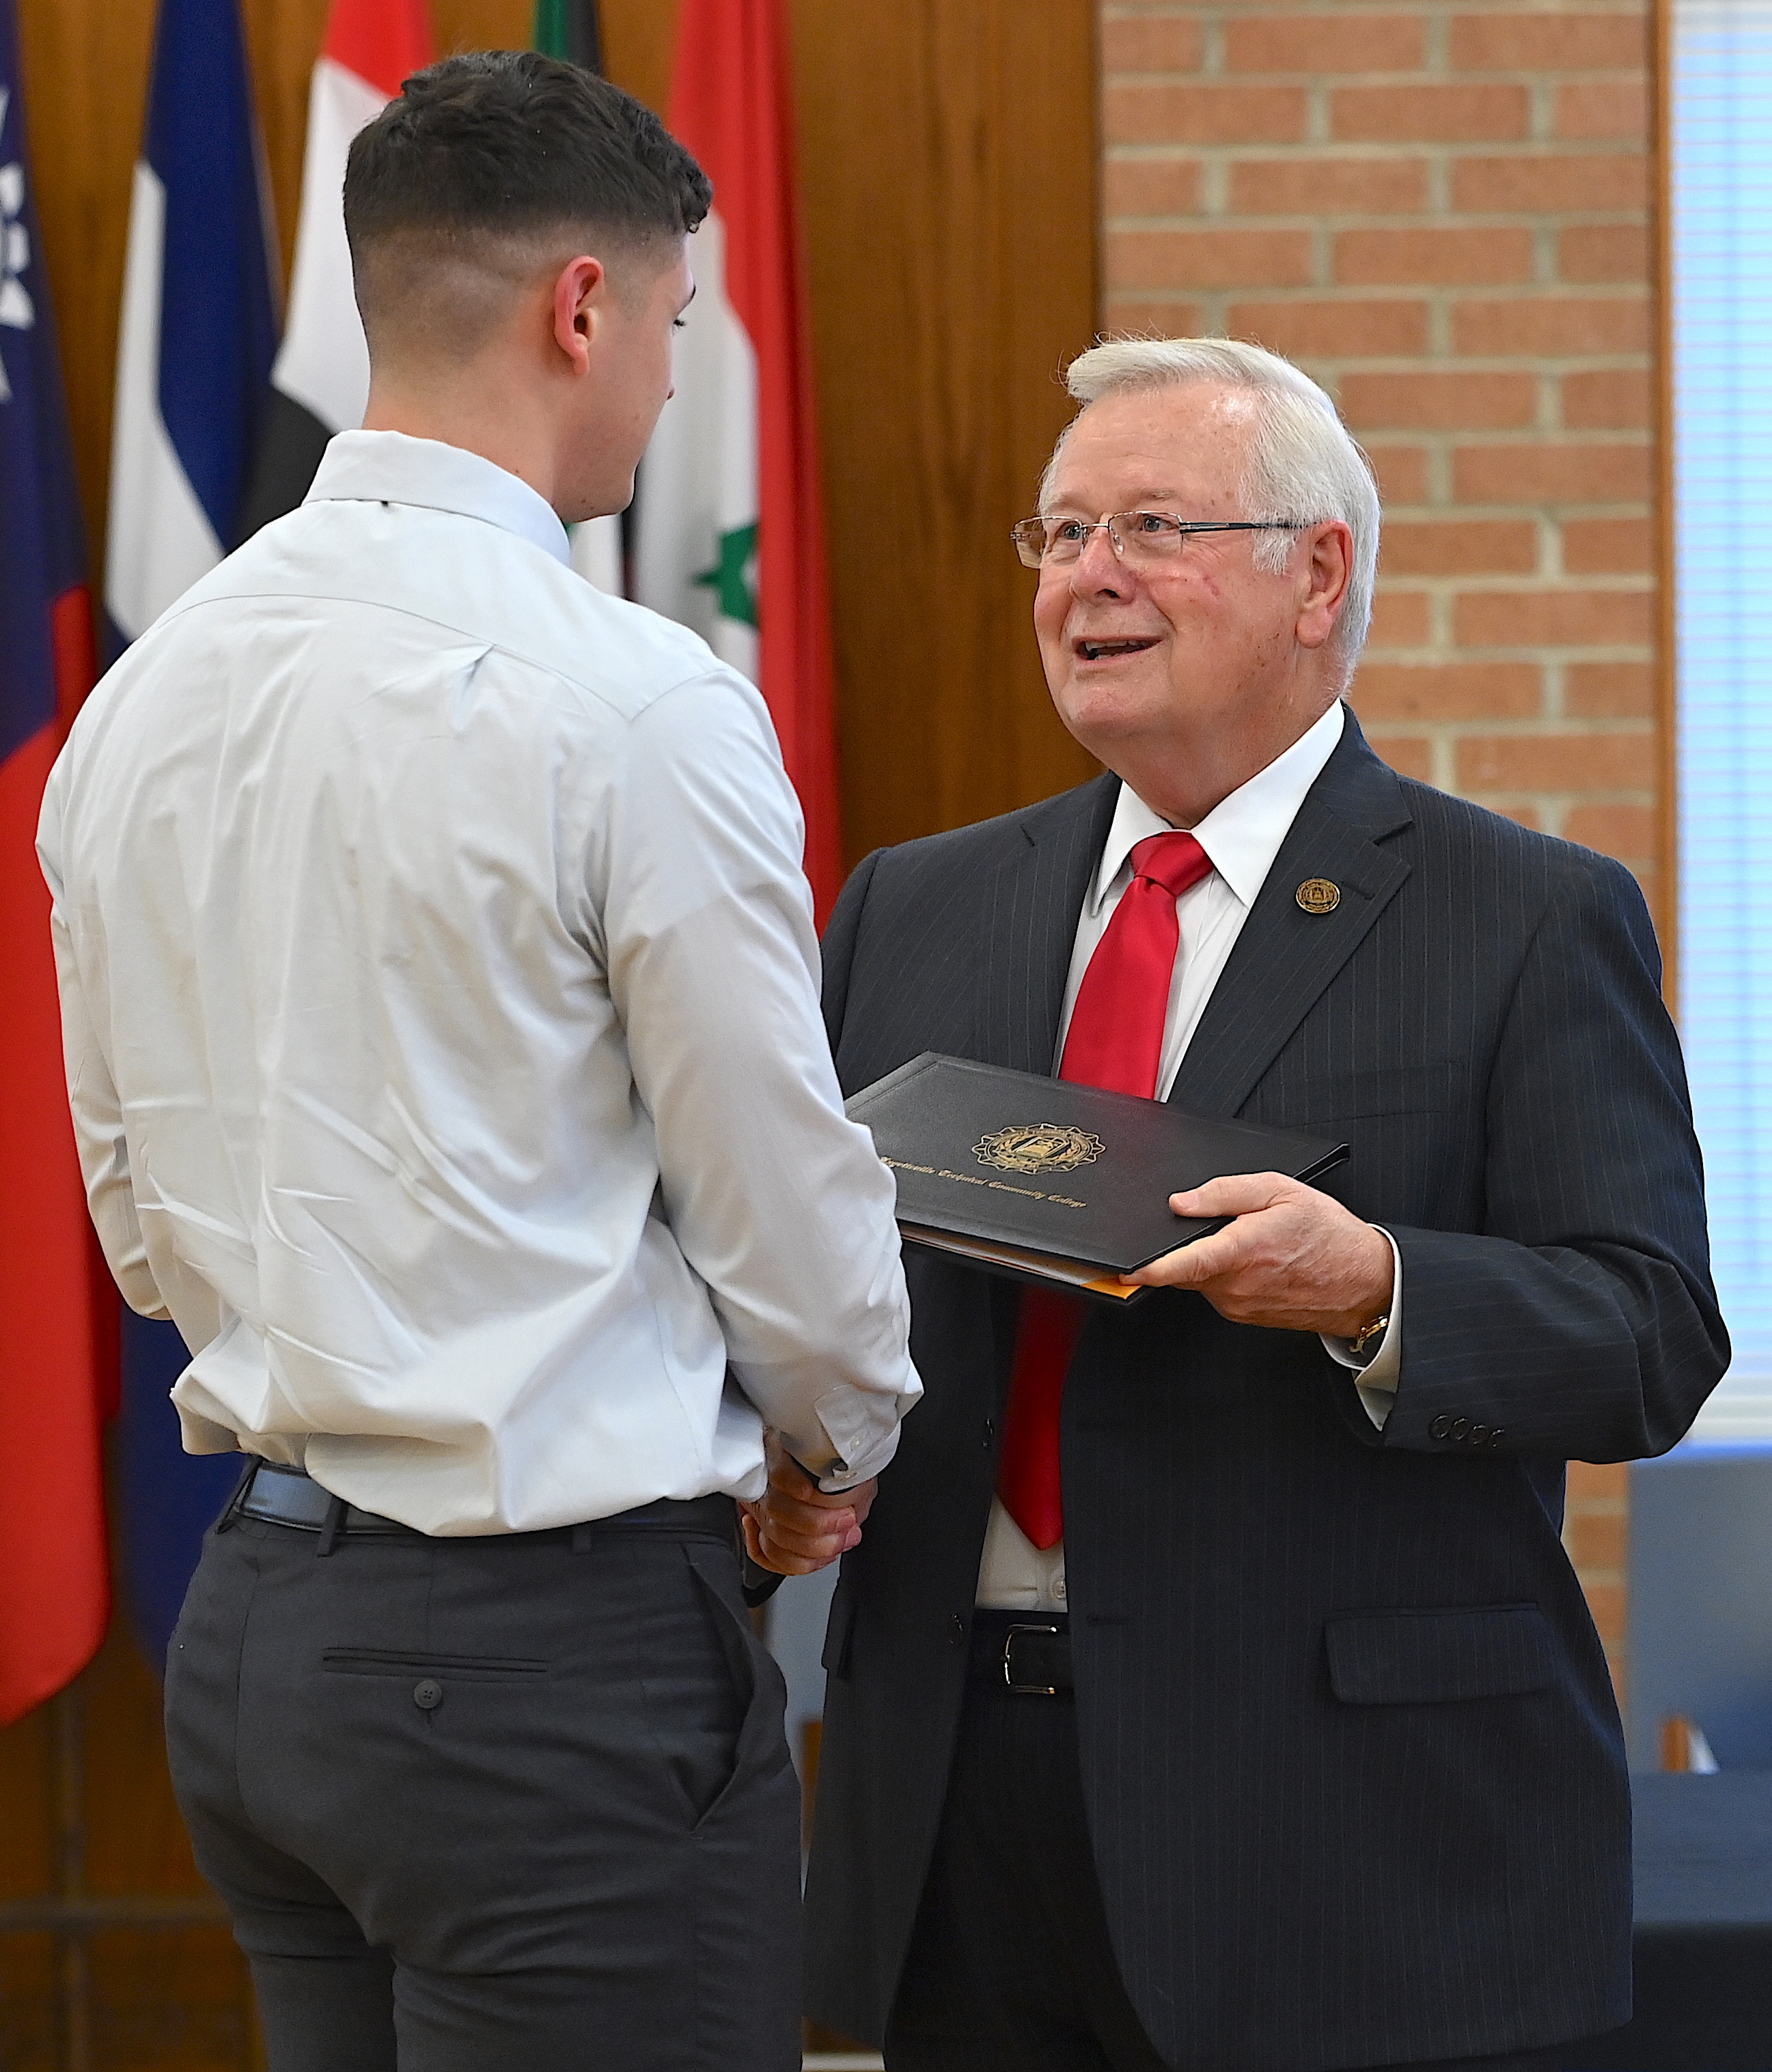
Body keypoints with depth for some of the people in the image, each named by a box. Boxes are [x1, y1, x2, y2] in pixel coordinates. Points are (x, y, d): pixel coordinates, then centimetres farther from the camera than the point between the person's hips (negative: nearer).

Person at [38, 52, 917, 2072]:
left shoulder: (142, 697, 7)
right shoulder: (636, 706, -15)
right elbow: (790, 1220, -7)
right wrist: (846, 1437, 12)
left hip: (255, 1616, 8)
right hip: (551, 1648, -8)